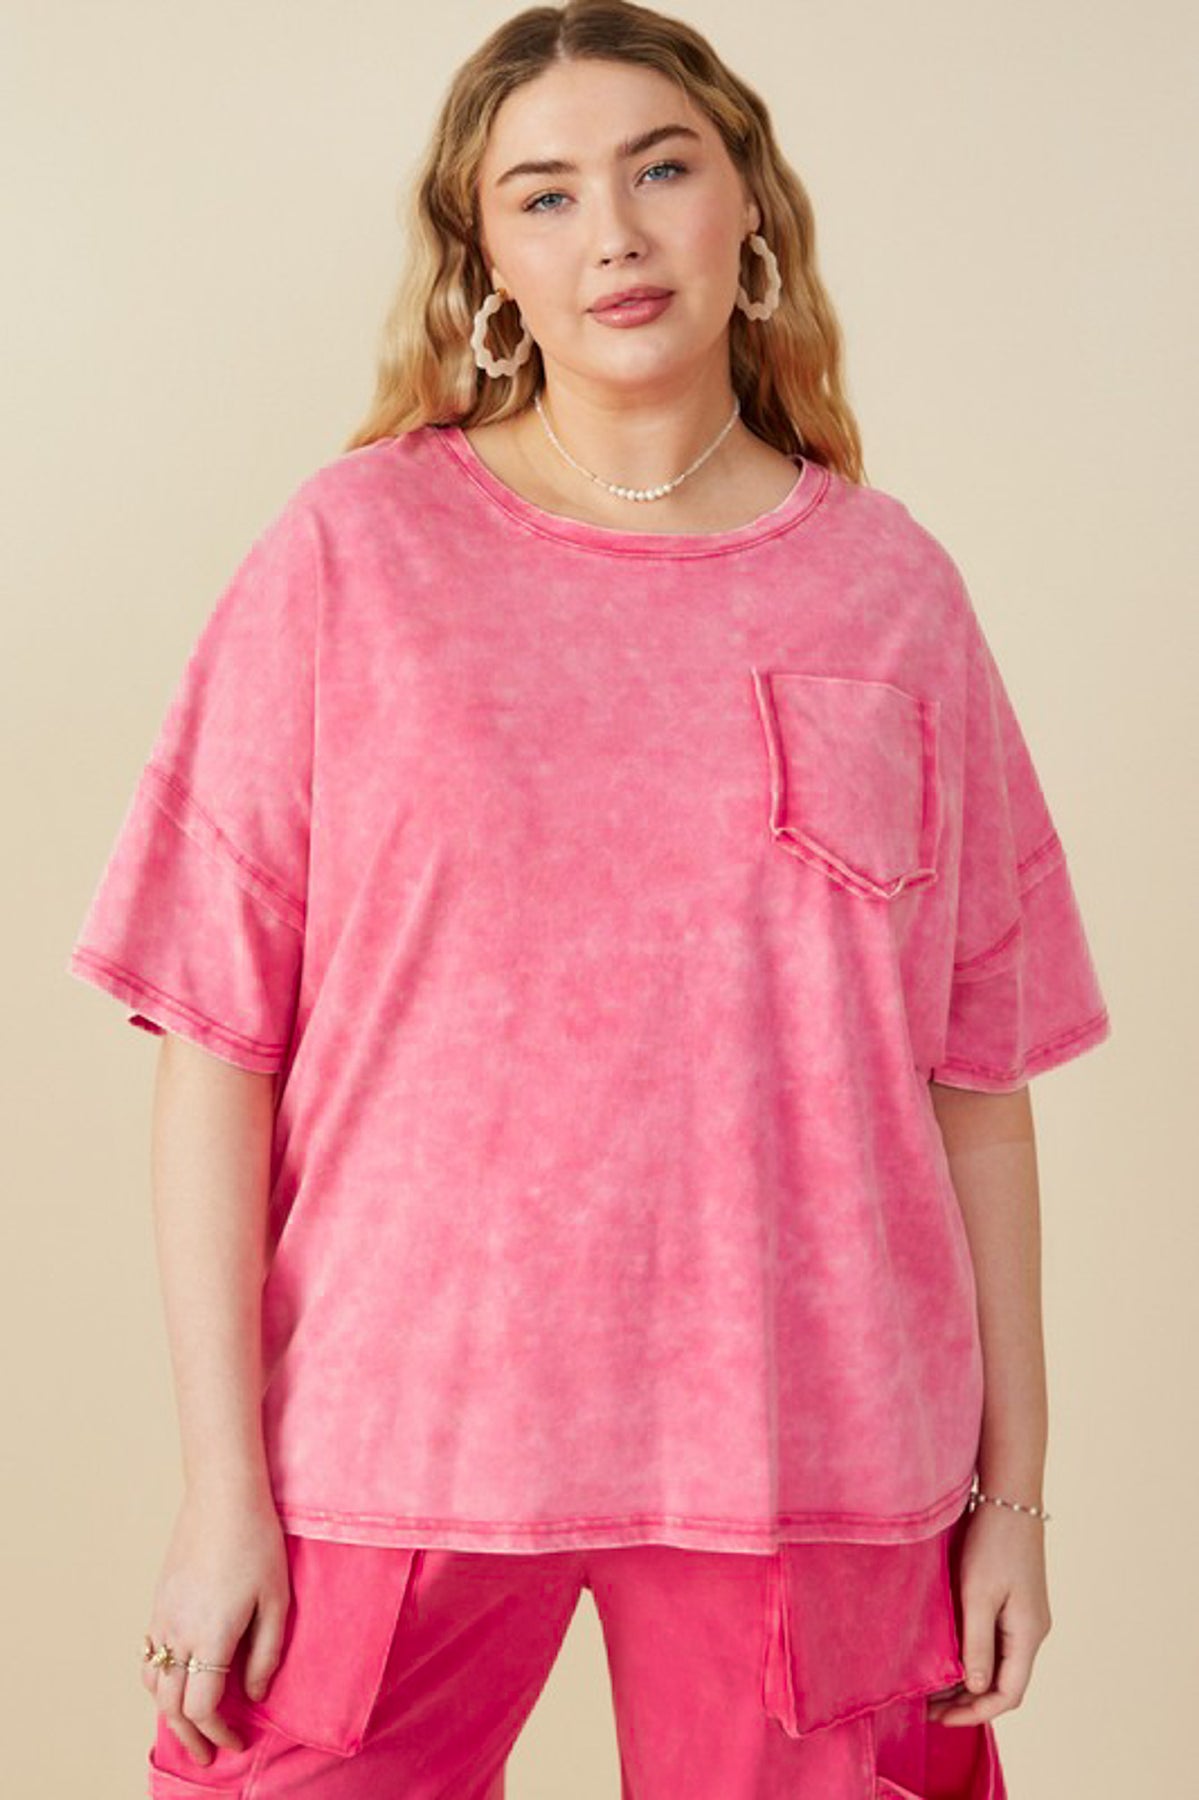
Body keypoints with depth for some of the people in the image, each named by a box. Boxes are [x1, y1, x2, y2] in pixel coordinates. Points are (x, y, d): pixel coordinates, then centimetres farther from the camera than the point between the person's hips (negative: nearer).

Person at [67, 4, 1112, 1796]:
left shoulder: (890, 586, 4)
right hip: (399, 1429, -1)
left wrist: (1015, 1484, 5)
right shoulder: (352, 551, -2)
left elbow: (977, 1068, 5)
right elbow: (217, 1040, -4)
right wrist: (224, 1482, -7)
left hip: (808, 1451, 2)